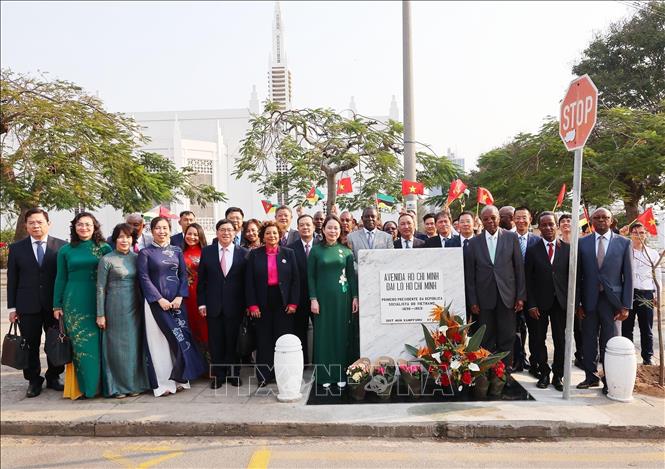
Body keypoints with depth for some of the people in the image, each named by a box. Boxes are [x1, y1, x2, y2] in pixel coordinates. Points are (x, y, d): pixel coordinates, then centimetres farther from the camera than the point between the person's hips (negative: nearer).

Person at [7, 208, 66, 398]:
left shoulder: (62, 246, -1)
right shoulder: (16, 248, 5)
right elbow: (12, 279, 6)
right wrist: (12, 307, 2)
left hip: (56, 304, -1)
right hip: (27, 306, 1)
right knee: (30, 346, 7)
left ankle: (53, 377, 26)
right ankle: (33, 381, 22)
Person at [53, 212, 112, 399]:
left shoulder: (105, 248, 3)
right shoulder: (65, 250, 7)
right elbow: (61, 279, 10)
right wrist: (57, 305, 8)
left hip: (98, 301, -1)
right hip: (74, 303, 1)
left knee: (98, 344, 3)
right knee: (80, 345, 2)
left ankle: (99, 383, 15)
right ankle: (84, 385, 12)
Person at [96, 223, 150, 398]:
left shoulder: (136, 258, 8)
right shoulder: (106, 260, -4)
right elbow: (100, 288, -5)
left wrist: (143, 305, 7)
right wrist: (100, 314, -7)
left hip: (135, 307, 4)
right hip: (115, 308, -4)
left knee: (134, 344, 8)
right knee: (116, 345, 2)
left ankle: (133, 384, 19)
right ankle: (116, 387, 14)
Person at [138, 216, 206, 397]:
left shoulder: (177, 251, 10)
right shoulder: (145, 253, 2)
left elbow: (183, 275, 7)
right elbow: (144, 279, -5)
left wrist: (180, 297, -7)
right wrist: (159, 299, -13)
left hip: (176, 301, 3)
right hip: (156, 302, -3)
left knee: (180, 338, 1)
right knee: (159, 341, -1)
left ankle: (179, 378, 13)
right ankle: (162, 383, 6)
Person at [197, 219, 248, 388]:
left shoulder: (244, 253, 0)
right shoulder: (207, 252, 4)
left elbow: (247, 280, 1)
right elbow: (201, 279, 4)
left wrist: (247, 304, -2)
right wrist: (201, 303, -1)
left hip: (235, 306, -1)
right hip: (213, 305, 1)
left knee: (234, 341, 8)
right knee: (215, 342, 7)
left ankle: (234, 374, 22)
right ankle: (217, 375, 19)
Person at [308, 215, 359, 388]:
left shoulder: (346, 251, 5)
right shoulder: (316, 250, 1)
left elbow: (352, 276, 6)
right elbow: (311, 276, 0)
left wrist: (355, 297, -1)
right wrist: (313, 299, -7)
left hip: (342, 298, 1)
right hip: (323, 298, -1)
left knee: (342, 333, 5)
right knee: (324, 334, 3)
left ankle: (341, 374, 15)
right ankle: (324, 374, 12)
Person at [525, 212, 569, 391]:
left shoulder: (567, 249, 3)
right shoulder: (532, 250, 1)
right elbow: (528, 280, -1)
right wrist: (531, 304, -7)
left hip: (561, 302, 1)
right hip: (539, 303, 0)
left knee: (561, 341, 6)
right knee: (538, 340, 6)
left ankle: (558, 376, 19)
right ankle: (544, 374, 21)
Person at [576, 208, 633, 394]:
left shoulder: (624, 243, 2)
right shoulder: (582, 243, 4)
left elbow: (628, 276, 1)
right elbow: (577, 275, 4)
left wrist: (626, 305, -4)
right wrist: (577, 303, 0)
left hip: (612, 301, -1)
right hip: (589, 301, 1)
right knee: (589, 341, 9)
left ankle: (609, 381, 16)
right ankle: (591, 377, 23)